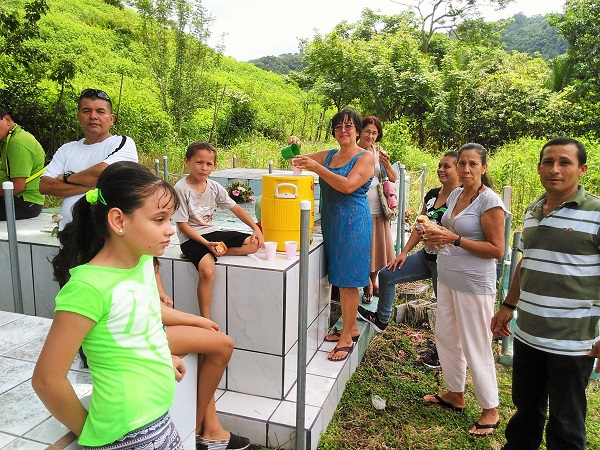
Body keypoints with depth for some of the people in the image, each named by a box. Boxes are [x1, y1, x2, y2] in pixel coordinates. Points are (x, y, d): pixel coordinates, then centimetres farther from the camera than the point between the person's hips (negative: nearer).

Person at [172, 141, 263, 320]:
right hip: (191, 238, -6)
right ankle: (206, 322, -20)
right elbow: (182, 225, -13)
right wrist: (206, 244, -22)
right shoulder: (181, 188, -12)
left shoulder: (214, 187, 4)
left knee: (254, 244, -9)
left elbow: (235, 208, 9)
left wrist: (256, 228, -4)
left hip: (212, 233, 6)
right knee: (207, 269, -33)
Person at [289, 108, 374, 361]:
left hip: (352, 223, -7)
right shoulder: (329, 155, 13)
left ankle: (347, 338, 6)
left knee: (348, 280, -3)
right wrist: (294, 146, -1)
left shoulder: (366, 157, -6)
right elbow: (299, 161, 20)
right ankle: (351, 327, 28)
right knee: (340, 278, 13)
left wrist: (317, 168, -23)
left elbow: (348, 186, -20)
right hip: (331, 223, 7)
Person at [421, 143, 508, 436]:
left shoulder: (490, 201, -15)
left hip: (474, 283, -8)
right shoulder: (455, 194, 8)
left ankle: (490, 410, 21)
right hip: (447, 277, 8)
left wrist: (455, 239, -23)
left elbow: (497, 250, -17)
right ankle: (455, 394, 34)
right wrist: (437, 236, 1)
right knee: (445, 336, 16)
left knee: (476, 346, 3)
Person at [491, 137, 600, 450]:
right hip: (526, 334, 6)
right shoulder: (532, 212, 8)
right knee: (525, 409, 22)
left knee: (565, 424, 11)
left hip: (572, 342, -5)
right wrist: (508, 307, 19)